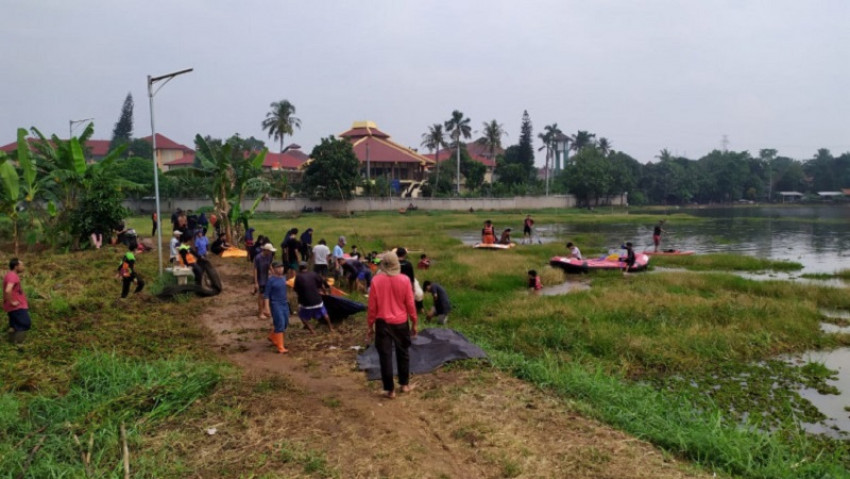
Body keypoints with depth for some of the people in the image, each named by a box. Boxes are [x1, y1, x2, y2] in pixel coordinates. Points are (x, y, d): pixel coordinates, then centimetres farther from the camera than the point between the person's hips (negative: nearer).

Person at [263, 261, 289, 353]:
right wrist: (267, 308, -16)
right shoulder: (271, 280, -13)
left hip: (284, 304, 7)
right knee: (280, 324, -9)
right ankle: (280, 347, 0)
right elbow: (266, 295, -11)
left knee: (285, 323, 13)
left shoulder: (283, 278, 6)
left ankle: (272, 337, 38)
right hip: (276, 304, -7)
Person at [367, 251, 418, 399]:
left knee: (385, 356, 6)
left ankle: (390, 390, 10)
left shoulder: (376, 281, -10)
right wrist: (414, 323, 10)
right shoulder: (405, 280, -8)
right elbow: (410, 304, -2)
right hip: (401, 323, 1)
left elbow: (372, 306, -5)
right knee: (403, 353, 18)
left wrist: (370, 326, 6)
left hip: (383, 323, -1)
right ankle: (405, 384, 28)